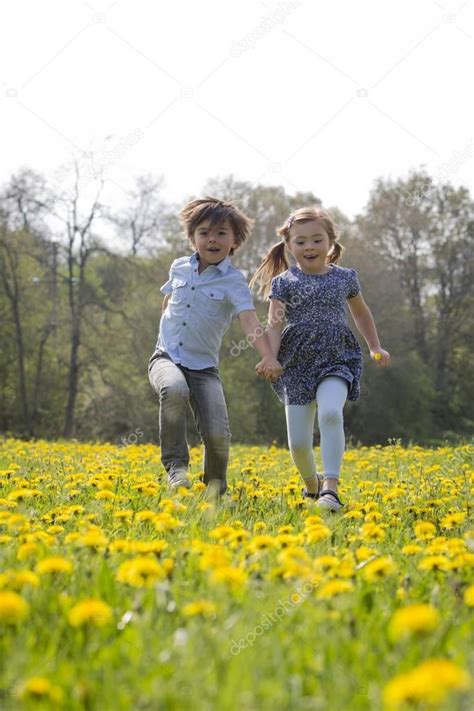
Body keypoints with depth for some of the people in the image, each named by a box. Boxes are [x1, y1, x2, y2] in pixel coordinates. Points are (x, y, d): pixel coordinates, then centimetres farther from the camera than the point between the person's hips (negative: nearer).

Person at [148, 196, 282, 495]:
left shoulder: (233, 280, -7)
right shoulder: (180, 268, 7)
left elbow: (250, 322, -23)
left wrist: (268, 356, -39)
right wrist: (169, 327, 11)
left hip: (204, 367, -2)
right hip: (166, 357, 2)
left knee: (218, 434, -16)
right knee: (174, 389, -36)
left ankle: (215, 484, 18)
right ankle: (176, 465, -19)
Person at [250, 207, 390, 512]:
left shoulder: (345, 278, 8)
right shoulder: (284, 282, 2)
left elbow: (361, 312, 26)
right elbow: (275, 325, -6)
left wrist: (376, 347, 27)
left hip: (336, 359, 0)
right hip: (297, 362, 0)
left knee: (331, 412, -31)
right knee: (298, 443, -1)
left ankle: (330, 488, -28)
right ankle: (311, 484, 31)